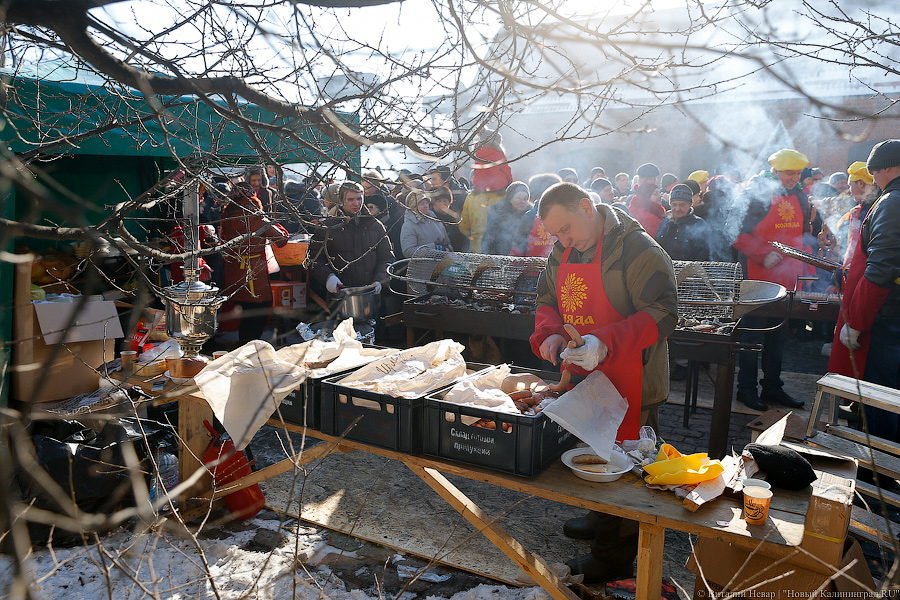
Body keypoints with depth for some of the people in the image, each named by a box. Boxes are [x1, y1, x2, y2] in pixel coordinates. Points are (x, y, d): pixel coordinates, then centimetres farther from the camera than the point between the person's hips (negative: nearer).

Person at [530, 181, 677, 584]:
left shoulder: (638, 249, -17)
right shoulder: (562, 252, 7)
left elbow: (662, 313, -22)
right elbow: (547, 299, 17)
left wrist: (605, 343, -32)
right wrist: (549, 334, -5)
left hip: (629, 384, -7)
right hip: (582, 376, 7)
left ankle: (616, 557, 21)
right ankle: (601, 520, 44)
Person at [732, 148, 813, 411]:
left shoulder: (800, 197, 13)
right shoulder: (756, 193, -9)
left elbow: (804, 235, 21)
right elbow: (738, 232, -12)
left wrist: (808, 269, 13)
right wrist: (763, 255, -22)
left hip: (787, 277, 7)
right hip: (757, 277, -7)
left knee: (778, 333, 12)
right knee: (753, 331, 0)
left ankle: (772, 386, 23)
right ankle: (746, 388, 11)